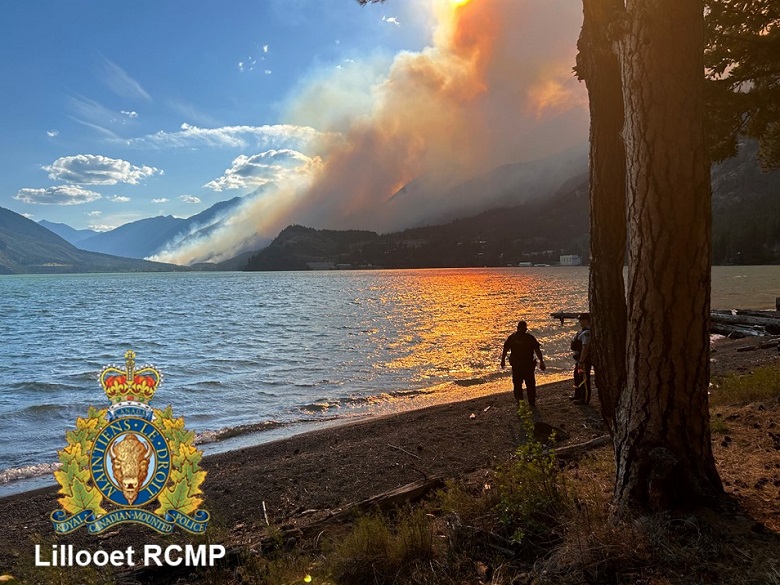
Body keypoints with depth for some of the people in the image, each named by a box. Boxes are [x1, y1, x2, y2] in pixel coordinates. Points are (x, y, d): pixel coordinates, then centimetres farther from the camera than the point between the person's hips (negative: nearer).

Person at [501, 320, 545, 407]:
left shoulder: (511, 337, -1)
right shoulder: (530, 338, -6)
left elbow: (505, 350, 1)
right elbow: (537, 351, -8)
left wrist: (503, 360, 11)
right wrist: (541, 362, -3)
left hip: (516, 365, 1)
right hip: (528, 364, -1)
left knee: (517, 384, 12)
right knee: (530, 384, 11)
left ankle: (520, 402, 13)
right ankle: (532, 403, 15)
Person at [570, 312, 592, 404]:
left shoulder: (586, 333, -24)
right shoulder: (583, 330, 10)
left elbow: (585, 348, -29)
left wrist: (581, 362, -29)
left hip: (585, 360, -11)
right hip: (579, 358, 11)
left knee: (584, 379, 0)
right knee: (577, 376, 23)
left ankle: (585, 399, 10)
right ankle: (577, 395, 38)